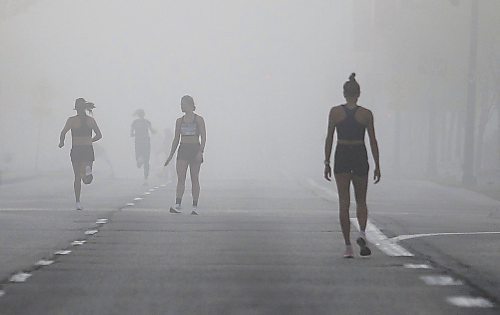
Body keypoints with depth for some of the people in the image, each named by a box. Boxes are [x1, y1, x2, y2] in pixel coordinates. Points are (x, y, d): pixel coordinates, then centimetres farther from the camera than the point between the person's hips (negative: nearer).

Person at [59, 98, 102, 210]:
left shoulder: (72, 120, -4)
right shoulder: (91, 120, 3)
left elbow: (63, 133, -13)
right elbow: (99, 135, 4)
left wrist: (61, 142, 7)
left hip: (76, 151, -1)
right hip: (88, 150, 1)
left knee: (77, 178, 11)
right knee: (87, 180, -2)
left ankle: (78, 202, 9)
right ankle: (87, 169, -38)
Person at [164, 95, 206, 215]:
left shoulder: (199, 119, 0)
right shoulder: (179, 121, 11)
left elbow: (203, 137, -6)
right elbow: (176, 139, 15)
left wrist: (201, 152, -18)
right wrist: (171, 156, 11)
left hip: (195, 149, -3)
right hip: (183, 149, 3)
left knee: (195, 179, 1)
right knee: (180, 178, -10)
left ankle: (195, 207, 6)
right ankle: (177, 205, -20)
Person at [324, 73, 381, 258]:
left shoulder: (335, 112, -2)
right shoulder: (366, 114, -3)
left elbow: (329, 139, -1)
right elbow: (373, 141, -1)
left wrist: (327, 163, 6)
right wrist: (377, 165, 5)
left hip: (341, 156, 0)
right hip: (360, 156, 0)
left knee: (344, 203, 3)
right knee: (361, 201, 15)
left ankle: (348, 246, -2)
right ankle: (362, 233, -11)